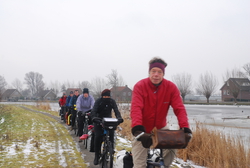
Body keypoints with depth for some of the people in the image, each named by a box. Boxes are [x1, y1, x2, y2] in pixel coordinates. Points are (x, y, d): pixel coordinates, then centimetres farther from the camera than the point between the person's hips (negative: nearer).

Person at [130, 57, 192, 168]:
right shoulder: (140, 86, -19)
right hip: (143, 130, -2)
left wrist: (185, 128, -35)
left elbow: (179, 108, -19)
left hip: (160, 128, 3)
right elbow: (136, 108, -31)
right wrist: (137, 129, -46)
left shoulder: (171, 87, -13)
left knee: (171, 148, -16)